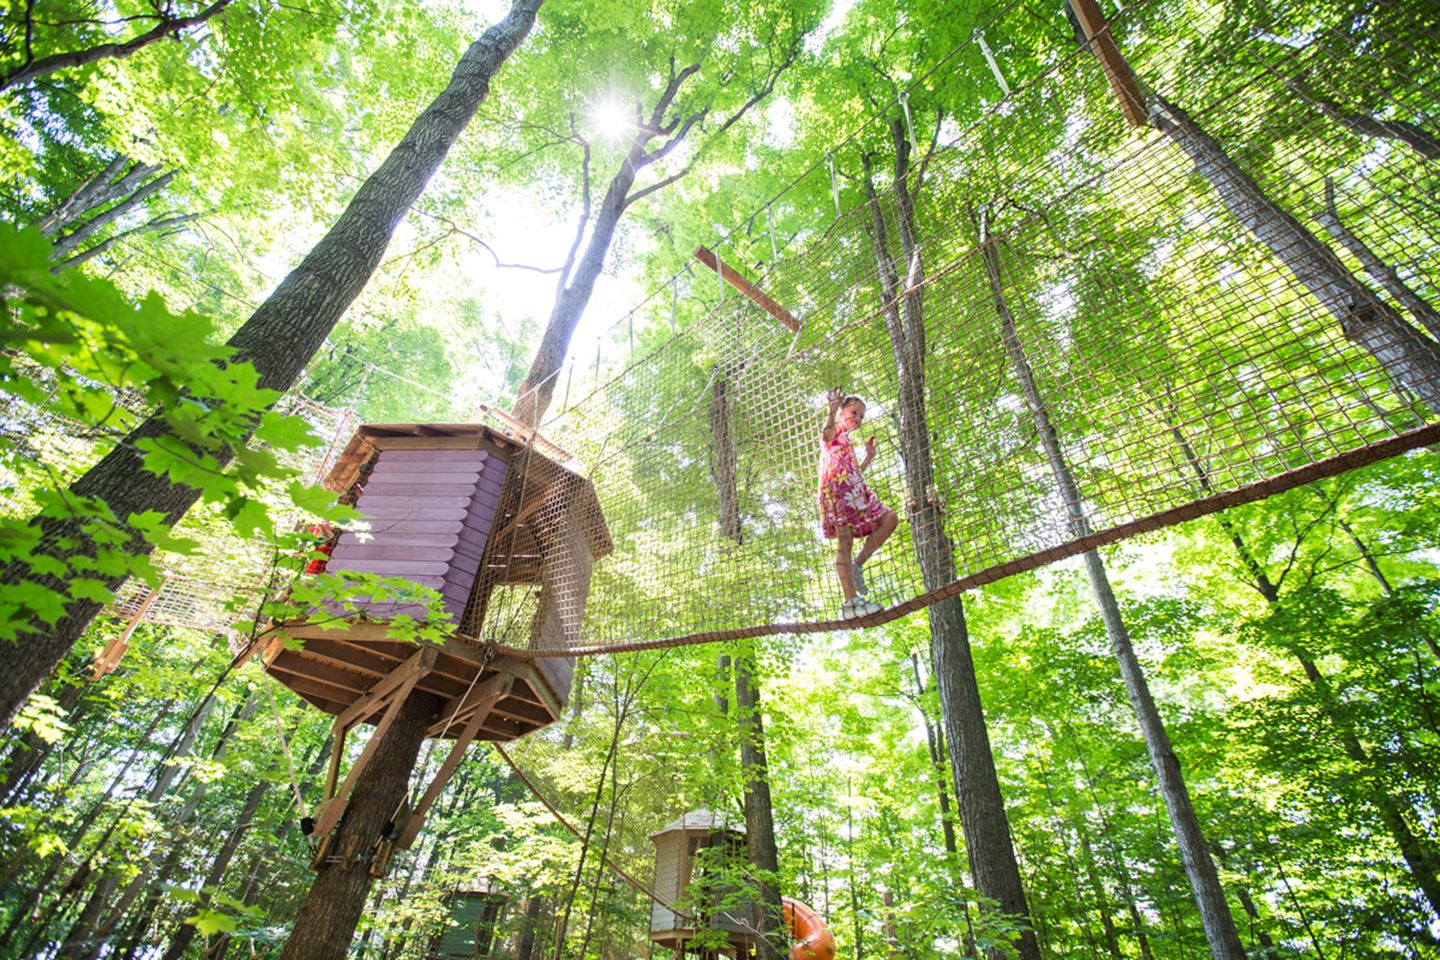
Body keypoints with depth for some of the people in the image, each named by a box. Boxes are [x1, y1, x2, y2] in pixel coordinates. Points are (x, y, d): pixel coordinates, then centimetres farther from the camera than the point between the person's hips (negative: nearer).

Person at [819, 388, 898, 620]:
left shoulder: (847, 441, 32)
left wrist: (869, 457, 31)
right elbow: (826, 432, -21)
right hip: (836, 490, -9)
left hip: (853, 492, 9)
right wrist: (832, 410, -39)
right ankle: (851, 601, -17)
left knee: (890, 518, 4)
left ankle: (856, 565, 0)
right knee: (845, 542, -13)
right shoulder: (833, 432, 8)